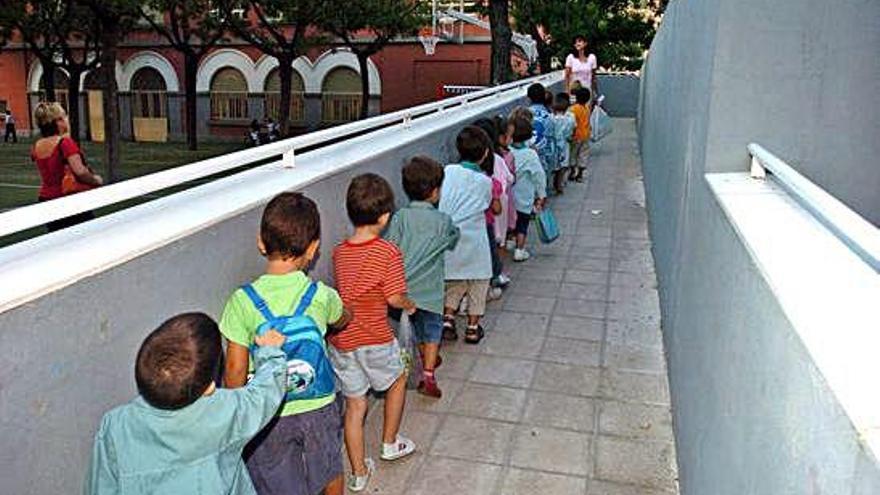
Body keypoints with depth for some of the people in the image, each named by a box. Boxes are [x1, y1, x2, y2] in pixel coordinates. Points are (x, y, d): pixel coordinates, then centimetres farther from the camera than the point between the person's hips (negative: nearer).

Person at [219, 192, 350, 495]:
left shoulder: (242, 301, -19)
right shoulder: (322, 295, -14)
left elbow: (236, 369, -14)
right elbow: (341, 322, 9)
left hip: (269, 414, -1)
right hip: (320, 408, 2)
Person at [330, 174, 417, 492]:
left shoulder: (339, 252, 1)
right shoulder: (388, 252, -16)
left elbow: (349, 291, 9)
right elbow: (394, 298, -14)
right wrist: (409, 305, 7)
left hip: (341, 339, 5)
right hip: (374, 339, -4)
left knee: (354, 404, 15)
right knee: (397, 380, 25)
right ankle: (390, 443, 39)